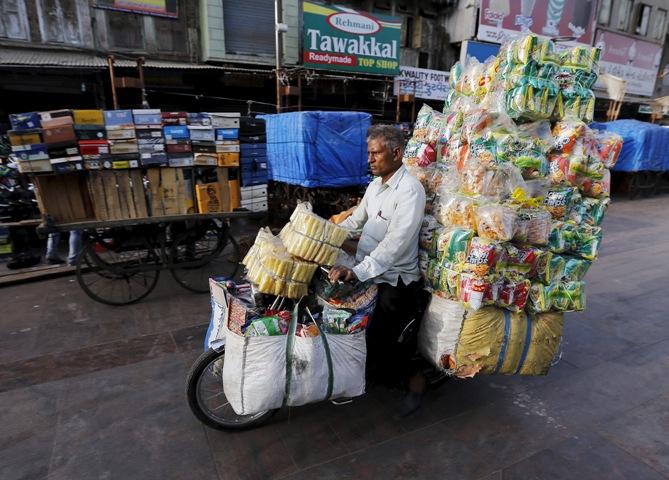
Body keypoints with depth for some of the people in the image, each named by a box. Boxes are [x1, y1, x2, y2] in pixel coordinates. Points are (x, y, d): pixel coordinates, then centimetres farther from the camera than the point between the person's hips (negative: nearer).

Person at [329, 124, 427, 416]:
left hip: (394, 282, -8)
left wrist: (357, 271, -35)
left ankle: (413, 378, 23)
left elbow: (395, 243, -28)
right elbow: (355, 221, 15)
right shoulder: (375, 185, 8)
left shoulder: (410, 190, -19)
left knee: (374, 347, -3)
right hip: (368, 274, 8)